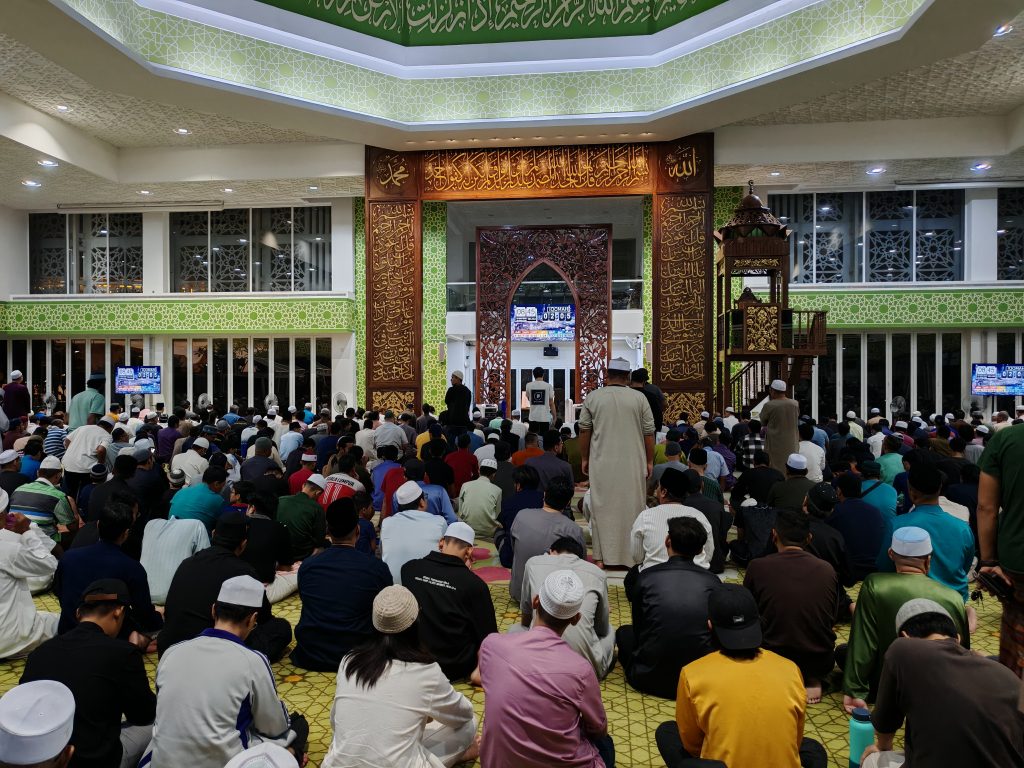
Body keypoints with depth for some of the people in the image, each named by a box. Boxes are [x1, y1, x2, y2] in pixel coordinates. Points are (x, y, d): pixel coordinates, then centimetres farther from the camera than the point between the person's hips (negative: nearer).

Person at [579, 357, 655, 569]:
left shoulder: (593, 397, 0)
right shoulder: (639, 398, -2)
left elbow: (584, 430, 3)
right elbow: (649, 433, 0)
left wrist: (585, 458, 14)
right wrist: (649, 461, 10)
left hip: (602, 463, 1)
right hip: (632, 464, 0)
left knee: (602, 507, 9)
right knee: (631, 506, 9)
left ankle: (602, 556, 13)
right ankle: (631, 555, 15)